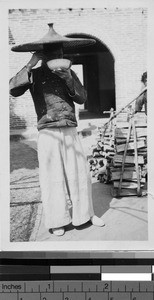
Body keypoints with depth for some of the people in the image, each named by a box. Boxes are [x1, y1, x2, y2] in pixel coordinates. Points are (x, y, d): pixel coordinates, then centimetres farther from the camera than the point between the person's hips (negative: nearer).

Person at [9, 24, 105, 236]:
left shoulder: (69, 73, 13)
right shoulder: (35, 75, 3)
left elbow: (82, 98, 5)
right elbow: (14, 90, -14)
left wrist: (69, 79, -11)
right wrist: (31, 64, -18)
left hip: (71, 132, 3)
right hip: (48, 133, -3)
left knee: (80, 173, 6)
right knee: (53, 177, 0)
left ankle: (85, 213, 23)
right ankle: (57, 221, 15)